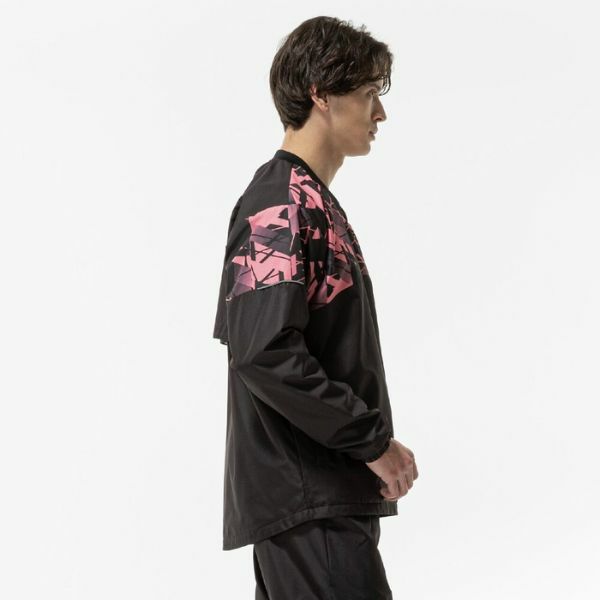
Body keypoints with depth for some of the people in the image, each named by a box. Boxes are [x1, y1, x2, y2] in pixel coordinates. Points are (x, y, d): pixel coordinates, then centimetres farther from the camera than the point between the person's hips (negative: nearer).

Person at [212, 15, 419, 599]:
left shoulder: (312, 201, 18)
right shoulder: (280, 203, -13)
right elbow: (265, 351, -23)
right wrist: (374, 440, -17)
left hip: (323, 491, 10)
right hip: (309, 501, -10)